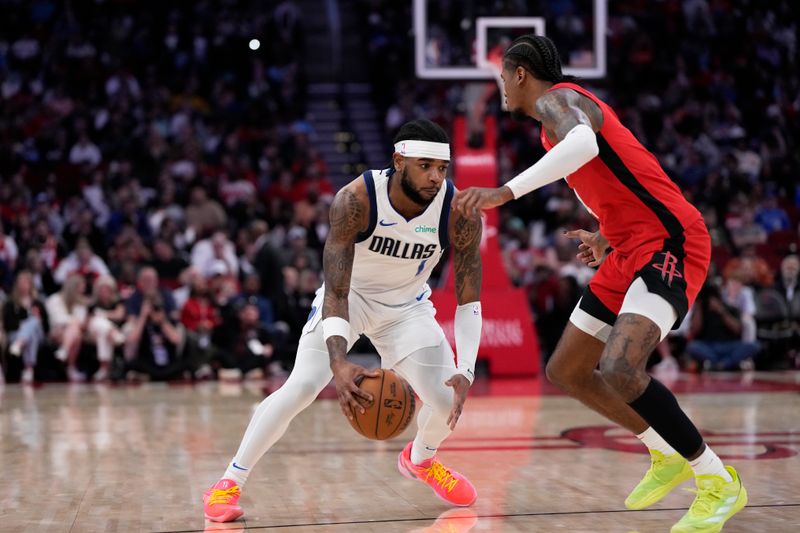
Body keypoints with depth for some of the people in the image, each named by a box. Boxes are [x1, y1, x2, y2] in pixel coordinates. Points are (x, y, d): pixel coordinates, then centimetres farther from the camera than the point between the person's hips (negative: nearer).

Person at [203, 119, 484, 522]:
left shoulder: (459, 212, -25)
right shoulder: (355, 201, -33)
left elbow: (469, 301, -18)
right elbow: (335, 293, -33)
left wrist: (465, 372, -31)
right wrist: (339, 362, -49)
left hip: (406, 305, 3)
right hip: (349, 296, -3)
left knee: (448, 400, -9)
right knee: (301, 386, -21)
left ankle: (420, 459, 28)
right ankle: (229, 483, -7)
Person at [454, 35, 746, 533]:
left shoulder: (556, 98, -8)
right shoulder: (565, 112, 22)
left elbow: (583, 142, -34)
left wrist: (507, 191, -37)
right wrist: (607, 240, 27)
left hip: (668, 243, -11)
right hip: (632, 249, 11)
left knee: (618, 371, -28)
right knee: (564, 371, 13)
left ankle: (719, 482, -12)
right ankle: (668, 458, 27)